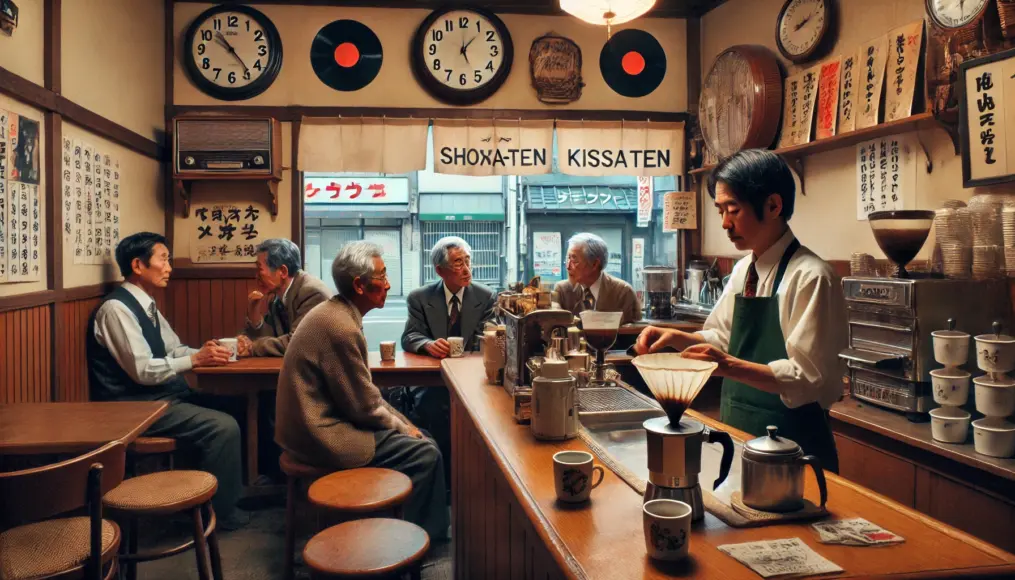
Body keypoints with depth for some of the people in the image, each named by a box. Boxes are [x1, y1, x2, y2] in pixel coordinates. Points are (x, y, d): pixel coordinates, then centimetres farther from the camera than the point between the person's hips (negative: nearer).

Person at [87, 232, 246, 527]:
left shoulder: (145, 304, 11)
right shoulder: (116, 308, -18)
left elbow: (173, 350, 16)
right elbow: (142, 370, -24)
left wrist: (203, 352, -3)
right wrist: (195, 360, -20)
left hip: (158, 395, 9)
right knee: (224, 427, -18)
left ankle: (221, 498, 14)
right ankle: (219, 511, 0)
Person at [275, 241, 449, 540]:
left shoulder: (335, 312, 6)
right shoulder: (341, 327, -25)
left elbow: (362, 391, 13)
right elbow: (364, 406, -20)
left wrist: (402, 422, 8)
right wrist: (401, 426, -3)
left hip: (319, 421, 10)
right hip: (323, 434, -10)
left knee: (420, 439, 11)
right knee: (426, 453, -9)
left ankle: (432, 528, 21)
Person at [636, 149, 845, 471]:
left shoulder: (809, 277, -19)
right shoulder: (742, 270, 4)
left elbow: (808, 377, -21)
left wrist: (729, 366, -30)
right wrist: (675, 337, -4)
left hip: (790, 444, -7)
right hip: (737, 432, 7)